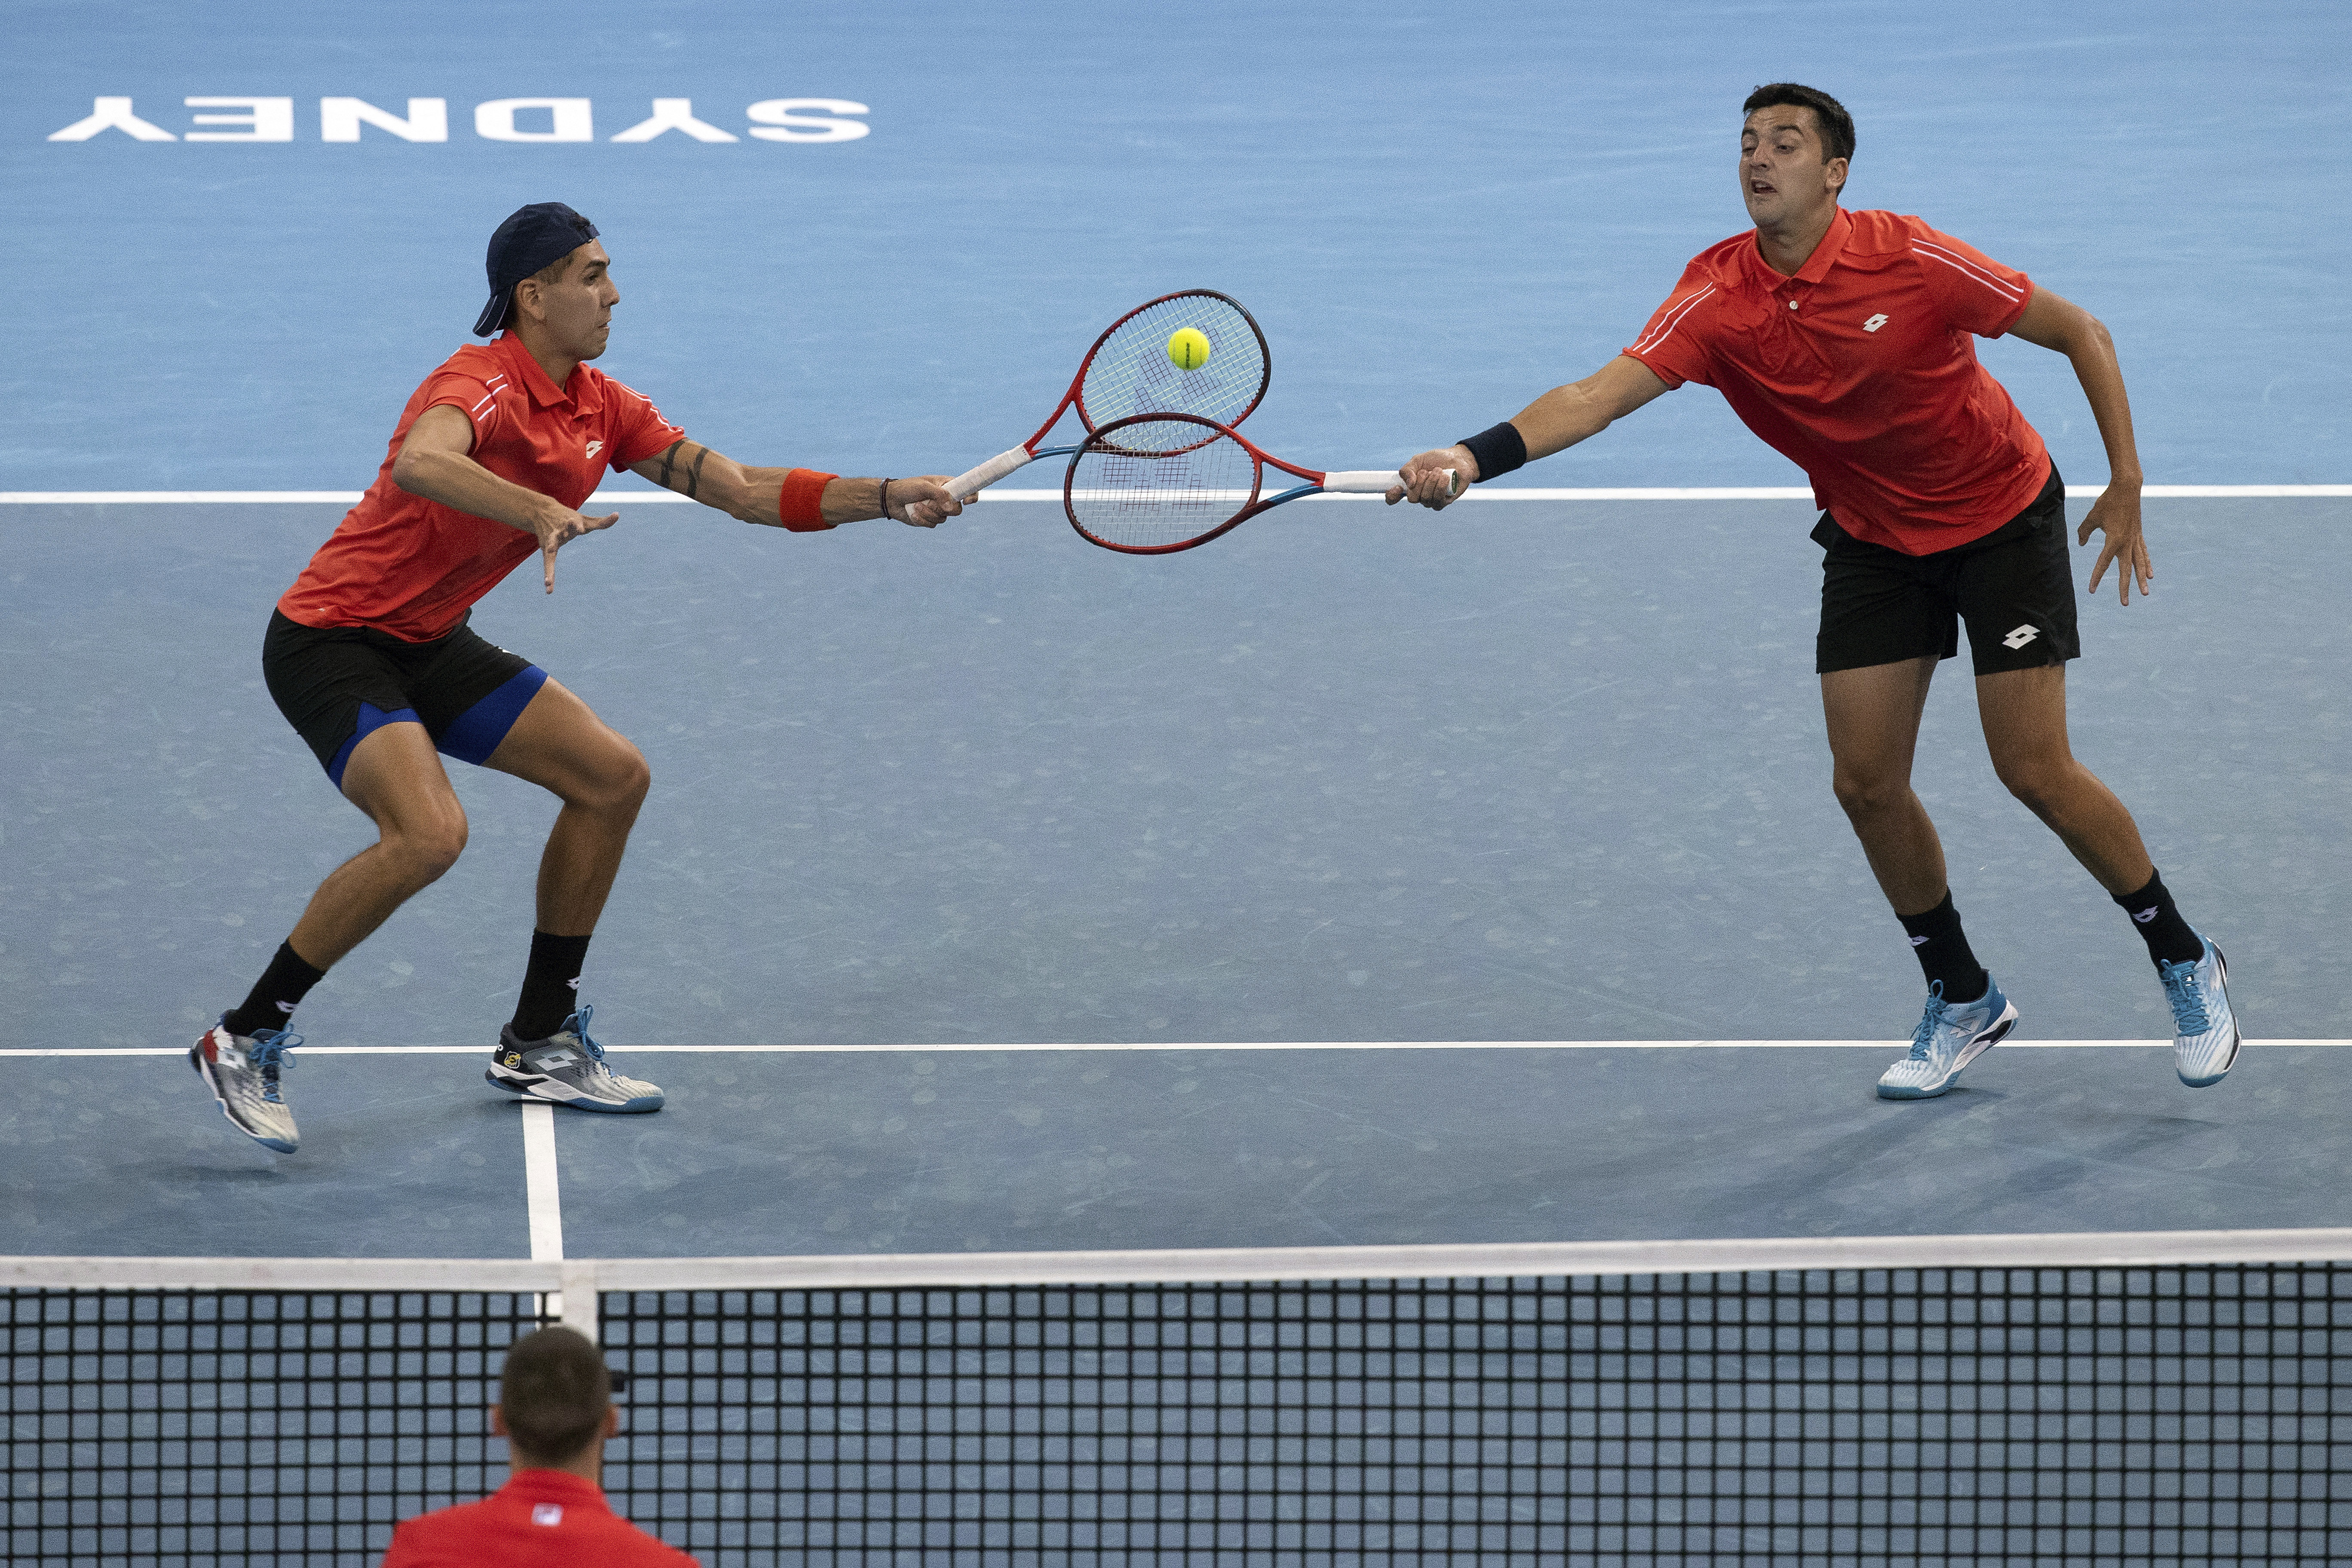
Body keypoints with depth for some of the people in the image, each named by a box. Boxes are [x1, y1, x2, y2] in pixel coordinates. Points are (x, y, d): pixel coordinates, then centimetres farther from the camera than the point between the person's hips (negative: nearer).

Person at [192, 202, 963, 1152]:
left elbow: (743, 491, 7)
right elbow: (419, 464, -48)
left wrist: (887, 498, -2)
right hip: (328, 643, -10)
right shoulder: (485, 384, -24)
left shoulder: (601, 409, 4)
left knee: (612, 778, 7)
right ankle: (244, 1040, -15)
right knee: (429, 833, -30)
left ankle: (538, 1044, 18)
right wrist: (542, 512, -61)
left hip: (429, 645, 10)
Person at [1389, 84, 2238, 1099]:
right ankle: (1962, 999, 19)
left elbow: (2081, 334, -14)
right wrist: (1474, 457, -45)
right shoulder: (1717, 298, -18)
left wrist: (2125, 484, -15)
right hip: (1872, 538, 4)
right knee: (1867, 782, -3)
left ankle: (2184, 963, 13)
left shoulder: (1910, 262, -26)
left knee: (2036, 771, -8)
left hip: (2000, 513, -4)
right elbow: (1598, 395, -29)